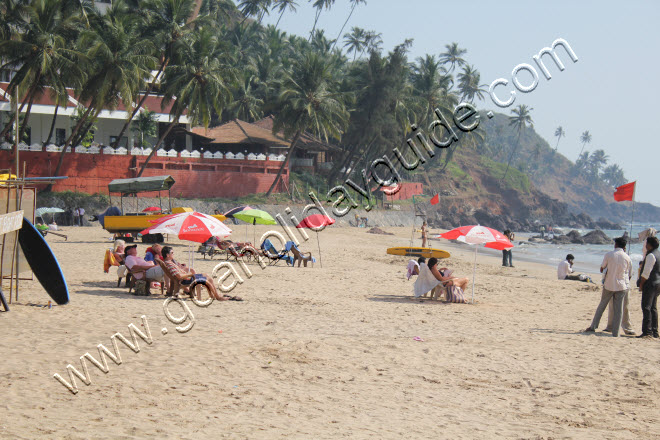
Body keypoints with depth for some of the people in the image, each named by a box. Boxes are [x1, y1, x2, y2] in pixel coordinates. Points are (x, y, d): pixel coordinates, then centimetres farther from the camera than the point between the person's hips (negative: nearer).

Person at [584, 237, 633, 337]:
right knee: (618, 310, 3)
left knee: (601, 306, 15)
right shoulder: (627, 258, -2)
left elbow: (602, 269, 2)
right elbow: (630, 275, 5)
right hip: (621, 286, 0)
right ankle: (615, 333, 2)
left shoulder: (609, 254, -5)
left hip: (609, 285, 0)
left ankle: (593, 327, 18)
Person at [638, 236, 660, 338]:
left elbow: (646, 273, -19)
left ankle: (647, 331, -14)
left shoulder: (651, 256, -16)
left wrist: (641, 284, -9)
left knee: (646, 308, -9)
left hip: (650, 284, -9)